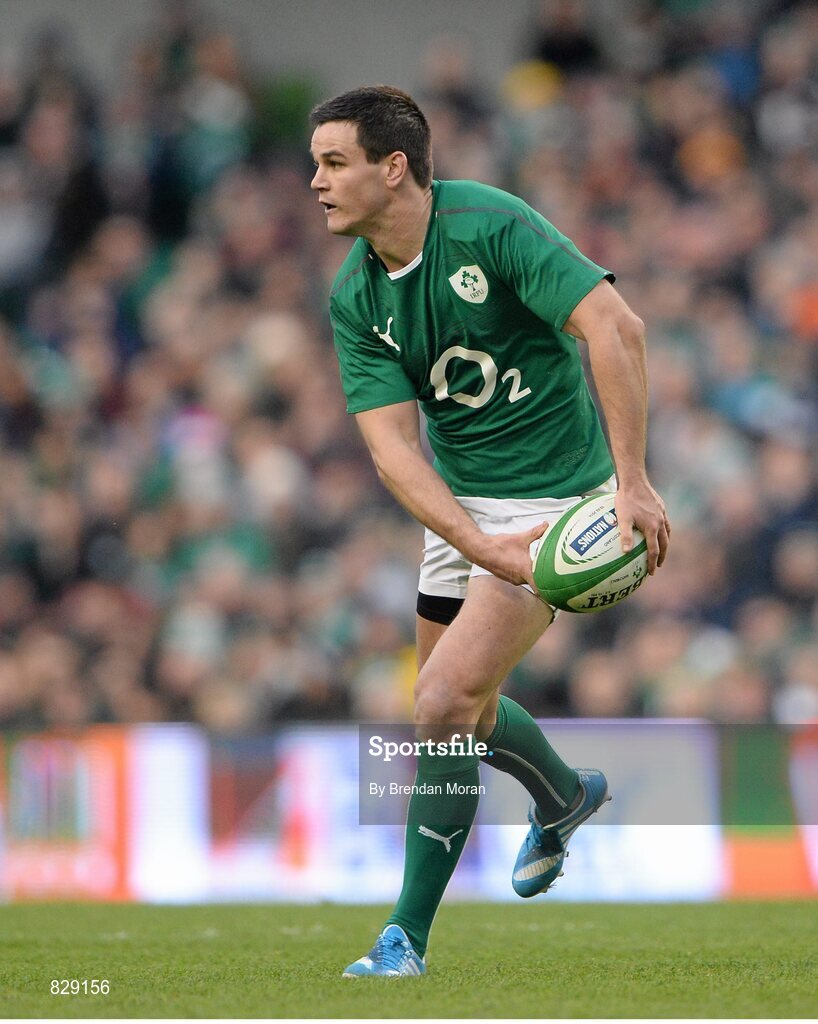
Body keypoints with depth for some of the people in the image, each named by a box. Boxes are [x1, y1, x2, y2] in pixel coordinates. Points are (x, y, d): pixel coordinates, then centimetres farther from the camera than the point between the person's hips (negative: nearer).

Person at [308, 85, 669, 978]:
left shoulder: (492, 226, -22)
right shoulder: (354, 296, -5)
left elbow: (615, 328, -29)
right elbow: (393, 446, -12)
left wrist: (631, 482, -35)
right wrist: (478, 546, -27)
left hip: (558, 495, -7)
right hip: (460, 507, 7)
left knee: (445, 704, -16)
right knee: (459, 713, 18)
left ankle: (406, 939, -6)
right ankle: (564, 796, 51)